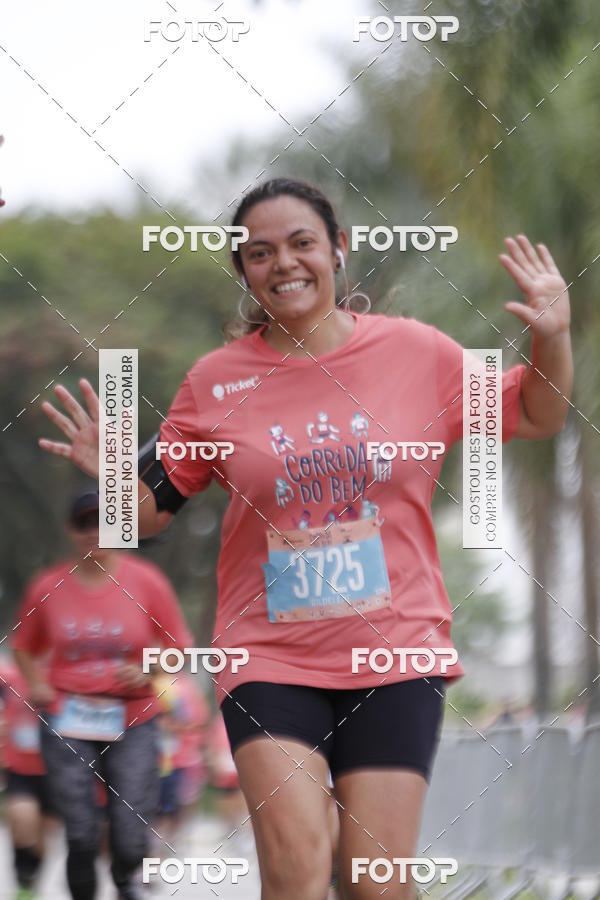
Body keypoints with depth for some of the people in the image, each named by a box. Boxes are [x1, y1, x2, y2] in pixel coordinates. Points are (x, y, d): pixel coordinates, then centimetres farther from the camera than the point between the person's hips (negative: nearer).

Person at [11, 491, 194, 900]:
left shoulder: (146, 581, -1)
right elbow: (25, 647, 19)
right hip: (67, 724, 1)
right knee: (81, 836, -7)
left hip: (132, 724, -1)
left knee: (131, 841, -9)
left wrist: (147, 671, -12)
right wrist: (36, 684, 2)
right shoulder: (47, 587, 4)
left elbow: (179, 646, 6)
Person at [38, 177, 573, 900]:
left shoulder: (416, 351, 2)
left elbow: (536, 418, 13)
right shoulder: (216, 381, 2)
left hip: (395, 651, 1)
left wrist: (552, 339, -5)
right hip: (269, 655, 0)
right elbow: (151, 510, 9)